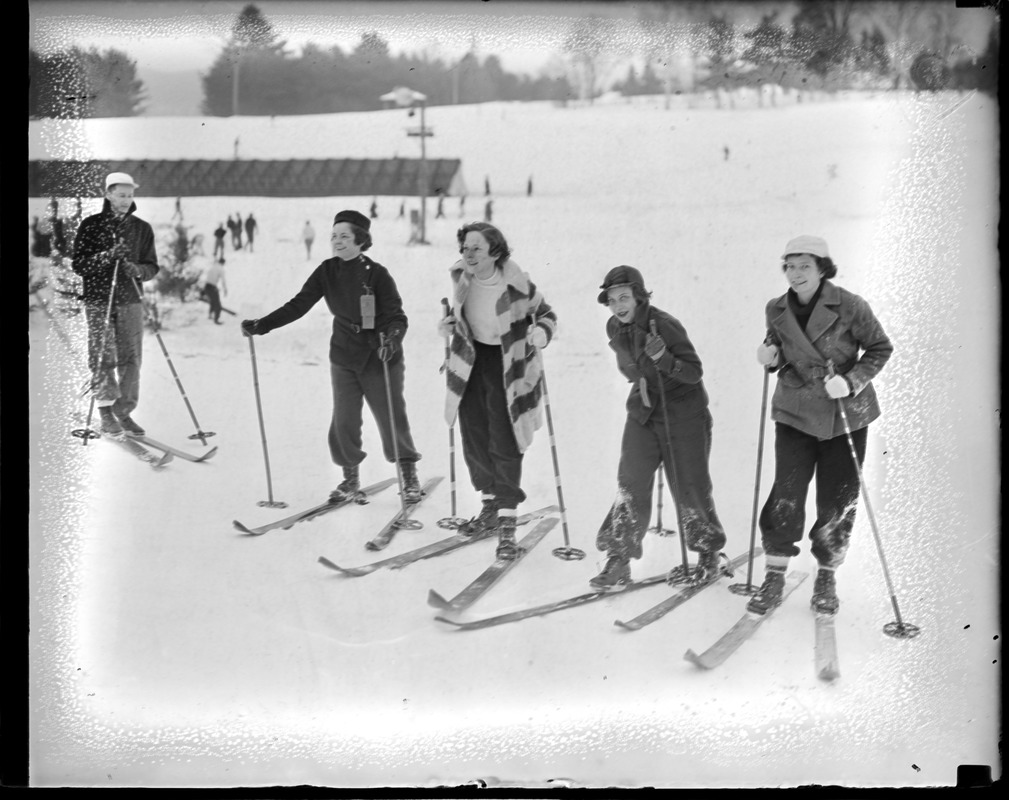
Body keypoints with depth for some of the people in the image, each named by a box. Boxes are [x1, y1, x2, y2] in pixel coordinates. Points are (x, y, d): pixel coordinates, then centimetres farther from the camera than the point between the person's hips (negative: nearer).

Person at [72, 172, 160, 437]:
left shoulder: (142, 228, 9)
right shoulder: (91, 225, 2)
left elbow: (152, 267, 9)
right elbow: (78, 265, -2)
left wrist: (138, 269, -14)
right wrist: (107, 256, -17)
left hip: (131, 301, 2)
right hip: (99, 300, -2)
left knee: (131, 359, 0)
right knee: (103, 358, -7)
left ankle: (124, 412, 8)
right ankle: (106, 412, -1)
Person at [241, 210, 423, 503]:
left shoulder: (376, 274, -13)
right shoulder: (327, 272, -2)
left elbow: (397, 316, -16)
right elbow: (298, 305, -2)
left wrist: (392, 339, -37)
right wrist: (260, 325, -11)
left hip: (380, 358, -3)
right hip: (344, 357, 4)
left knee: (392, 418, 1)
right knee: (344, 419, 1)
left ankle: (408, 474, 19)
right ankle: (350, 475, 19)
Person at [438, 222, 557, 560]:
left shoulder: (516, 284, -23)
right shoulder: (461, 276, -9)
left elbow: (546, 315, -7)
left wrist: (540, 334, -27)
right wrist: (450, 324, -5)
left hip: (507, 365, -5)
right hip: (471, 359, 5)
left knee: (504, 442, -7)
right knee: (474, 435, 11)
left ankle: (507, 522, 0)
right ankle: (490, 506, 30)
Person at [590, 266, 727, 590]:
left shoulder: (666, 326, -21)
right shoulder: (615, 328, -1)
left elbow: (695, 372, -22)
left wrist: (664, 359, -36)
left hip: (683, 414, -5)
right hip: (643, 413, 5)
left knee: (689, 488, 3)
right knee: (631, 486, -3)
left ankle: (709, 554, 23)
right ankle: (618, 561, 2)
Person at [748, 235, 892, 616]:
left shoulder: (849, 307, -11)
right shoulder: (776, 311, 0)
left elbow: (880, 348, -4)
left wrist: (852, 381, -18)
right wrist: (772, 357, -7)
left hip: (845, 414, -2)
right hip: (796, 413, 2)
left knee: (837, 500, 5)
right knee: (786, 495, -8)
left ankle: (826, 576, 23)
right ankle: (774, 577, 4)